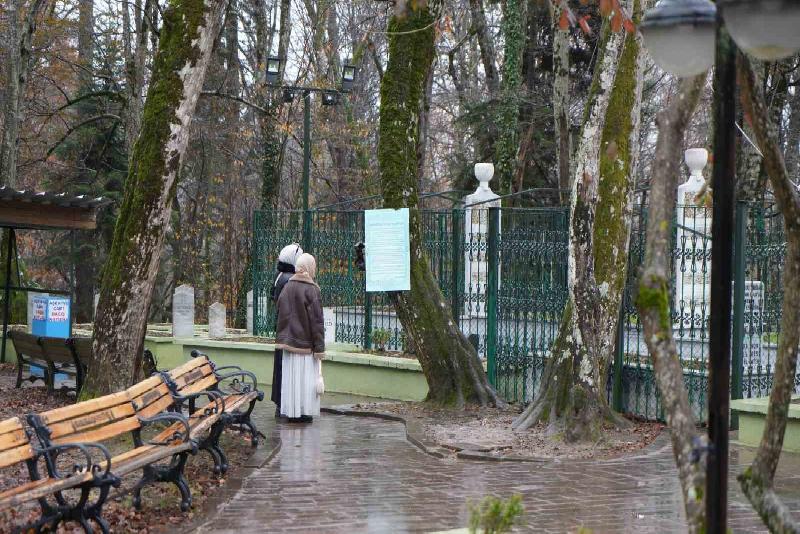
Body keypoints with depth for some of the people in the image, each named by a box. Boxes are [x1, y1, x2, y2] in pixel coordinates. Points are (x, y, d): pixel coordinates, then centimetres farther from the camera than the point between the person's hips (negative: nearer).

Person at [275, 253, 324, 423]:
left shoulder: (287, 287, 3)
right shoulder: (312, 290, -14)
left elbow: (281, 314, 7)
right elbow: (317, 320, -15)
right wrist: (319, 348, -12)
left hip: (289, 340, 5)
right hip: (306, 342, -5)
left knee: (291, 376, 9)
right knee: (306, 376, 2)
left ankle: (291, 412, 13)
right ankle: (304, 412, 4)